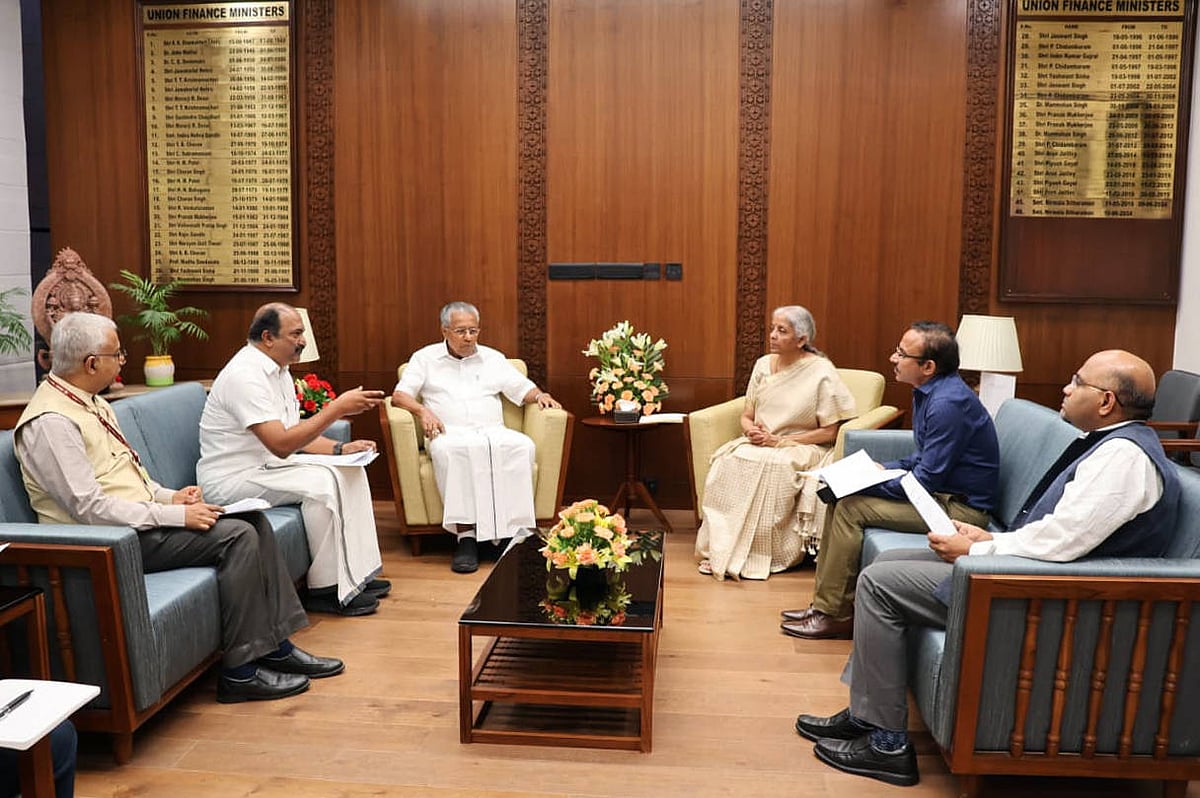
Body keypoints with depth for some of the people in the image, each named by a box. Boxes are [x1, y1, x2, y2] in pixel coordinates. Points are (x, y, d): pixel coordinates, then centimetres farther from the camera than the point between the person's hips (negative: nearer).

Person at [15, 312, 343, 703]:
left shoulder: (89, 402, 13)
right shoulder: (49, 422, -18)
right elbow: (90, 508, -24)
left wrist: (169, 496, 4)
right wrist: (176, 515, -21)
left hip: (137, 518, 10)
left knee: (254, 520, -1)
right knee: (238, 536, -20)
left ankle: (276, 645, 2)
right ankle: (240, 671, -13)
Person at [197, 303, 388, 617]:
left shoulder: (278, 370, 10)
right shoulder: (245, 375, -22)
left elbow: (296, 432, 14)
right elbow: (282, 444, -29)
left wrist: (340, 449, -2)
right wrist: (336, 409, -28)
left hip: (266, 466, 10)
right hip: (232, 479, -10)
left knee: (350, 471, 0)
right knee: (322, 482, -26)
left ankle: (356, 573, 3)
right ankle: (326, 590, -15)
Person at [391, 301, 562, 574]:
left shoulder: (493, 358, 22)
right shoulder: (425, 358, 16)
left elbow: (523, 389, 21)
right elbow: (399, 395, 5)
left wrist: (539, 395, -3)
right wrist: (422, 410, -15)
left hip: (492, 431, 2)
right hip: (449, 434, -2)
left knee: (522, 445, -32)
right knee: (450, 449, -39)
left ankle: (511, 529, -33)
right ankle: (466, 536, -40)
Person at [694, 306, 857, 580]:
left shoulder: (821, 373, -9)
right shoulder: (763, 365, 9)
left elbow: (829, 432, -10)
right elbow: (746, 417, 15)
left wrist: (779, 440, -15)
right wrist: (752, 431, -10)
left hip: (803, 448, -5)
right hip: (760, 443, 5)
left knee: (770, 466, -36)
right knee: (728, 462, -27)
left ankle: (758, 556, -26)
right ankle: (720, 549, -24)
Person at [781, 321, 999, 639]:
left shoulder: (948, 403, -24)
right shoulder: (929, 392, 9)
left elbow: (927, 481, -23)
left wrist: (872, 484, -14)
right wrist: (884, 469, 5)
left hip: (959, 506, -10)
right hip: (940, 492, 10)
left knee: (850, 507, -16)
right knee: (840, 500, 4)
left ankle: (835, 614, -5)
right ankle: (824, 602, 8)